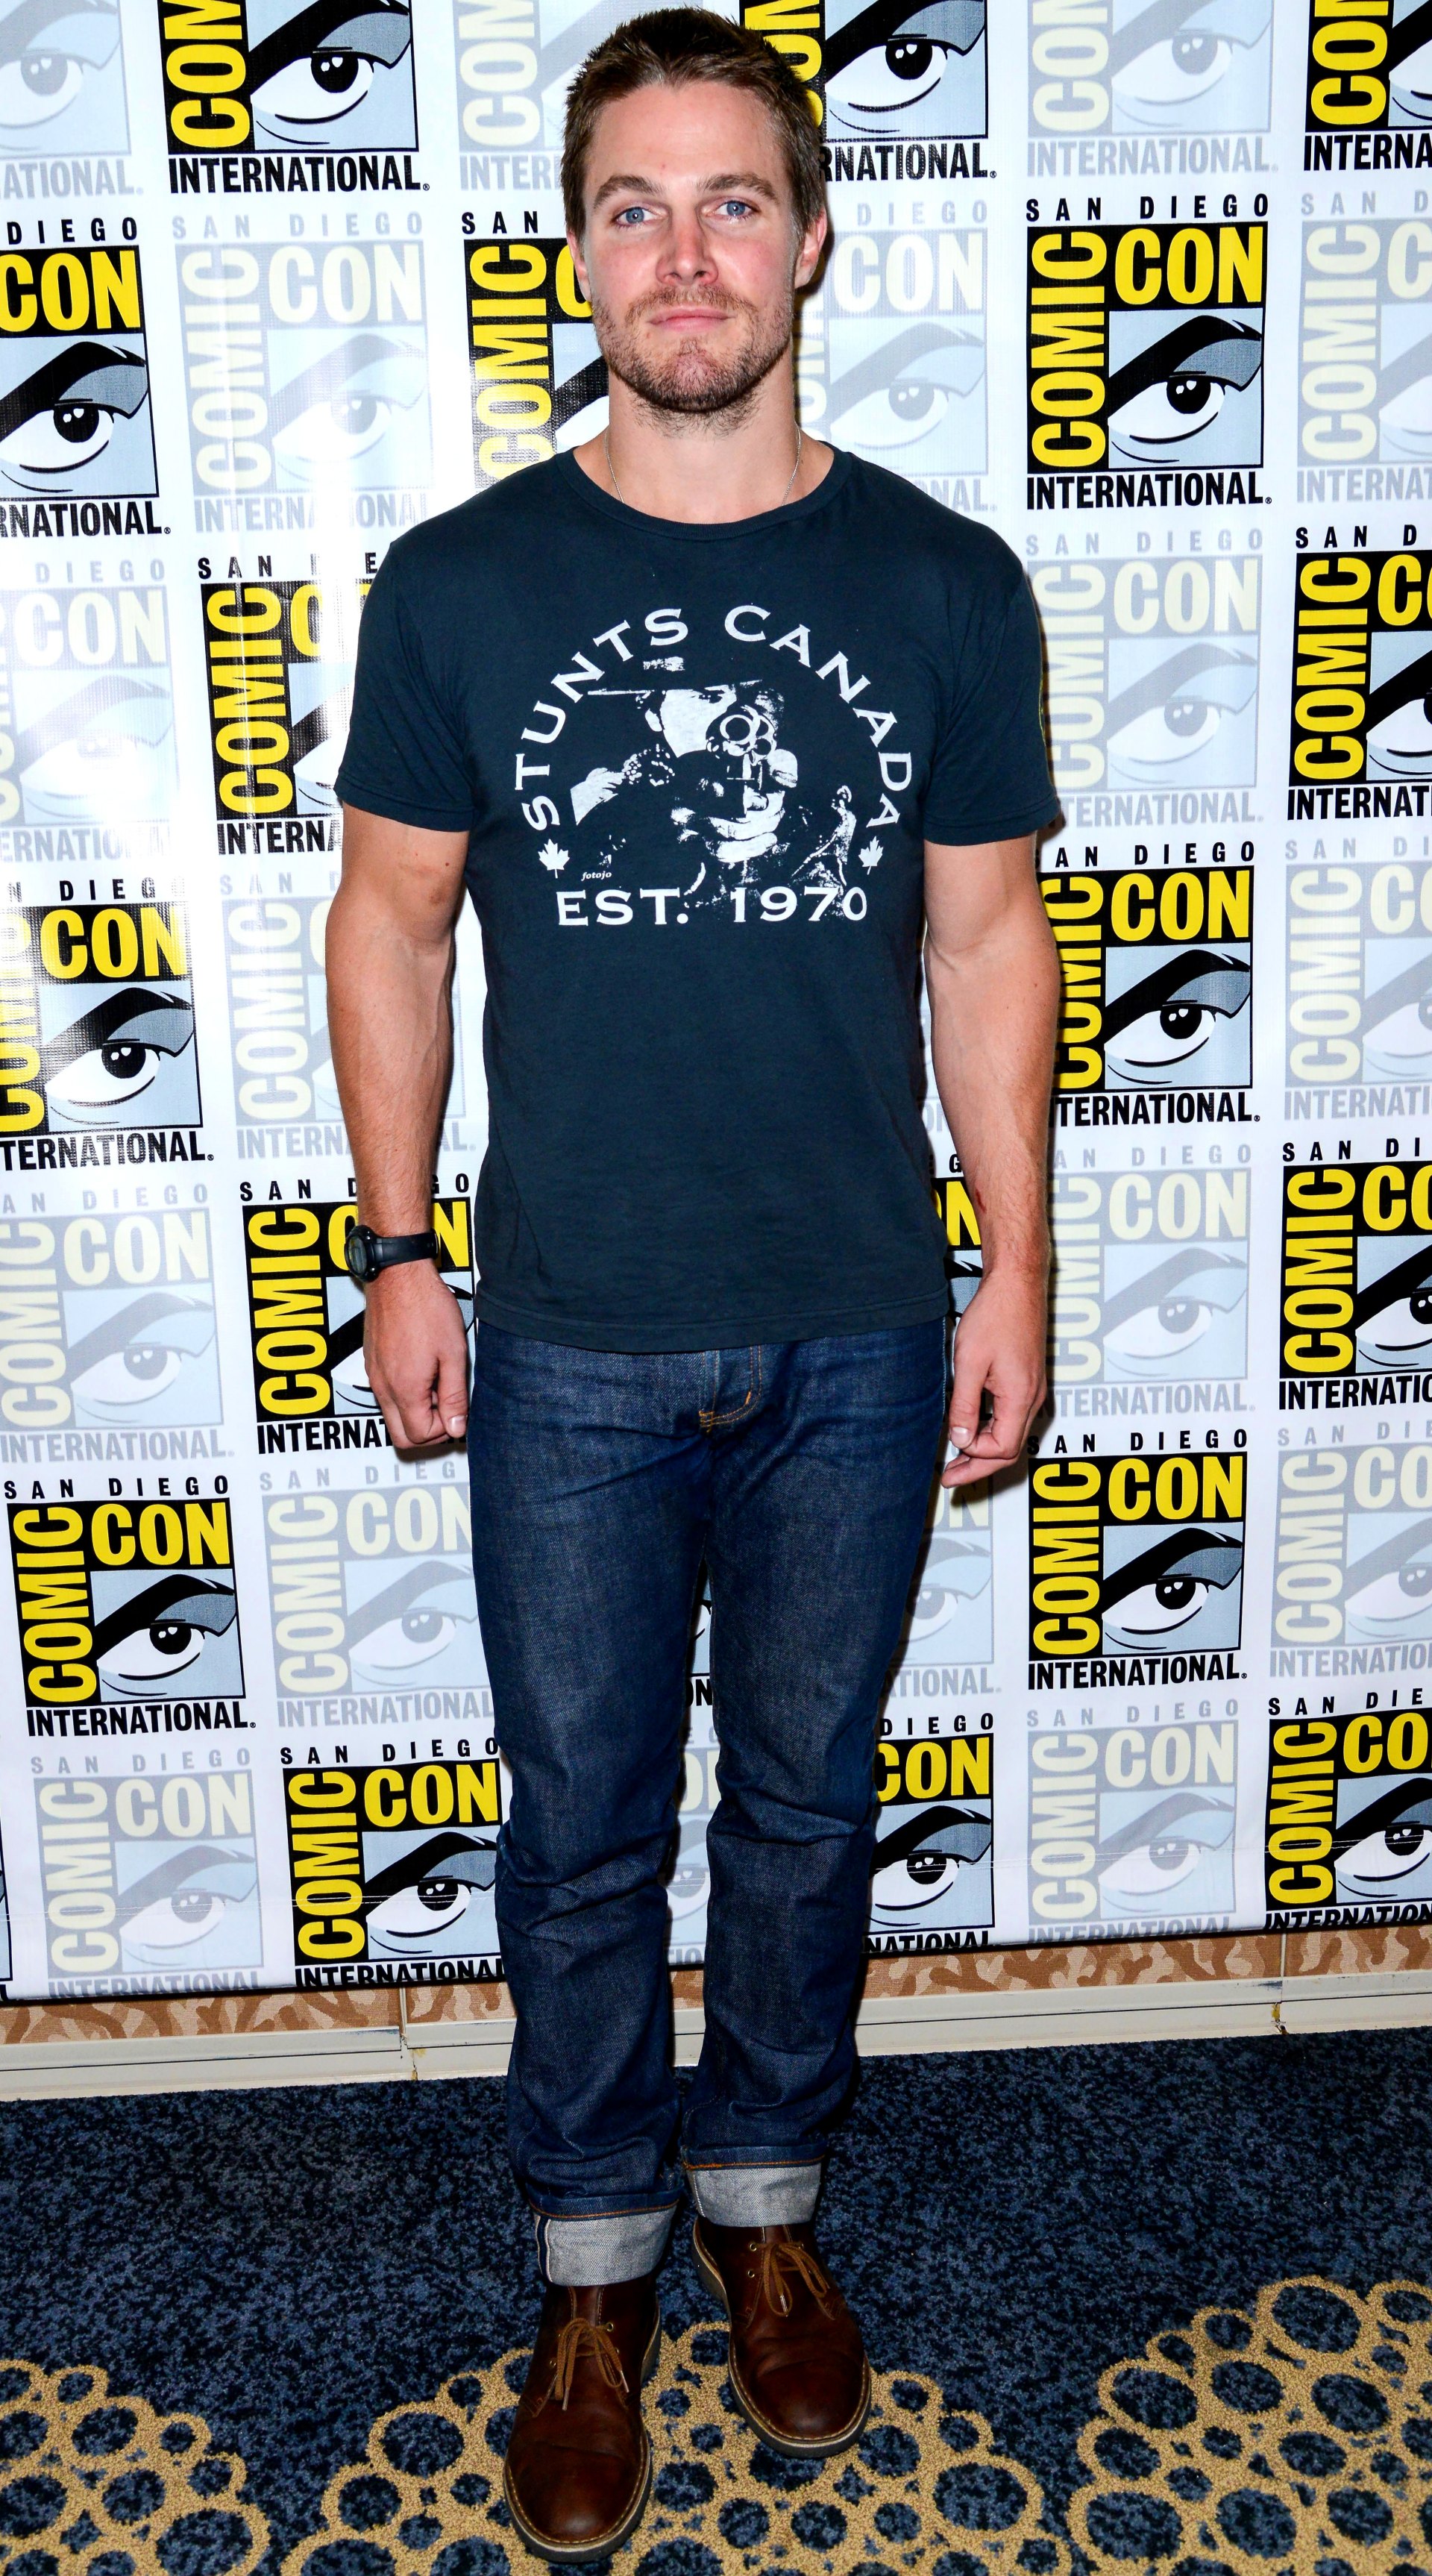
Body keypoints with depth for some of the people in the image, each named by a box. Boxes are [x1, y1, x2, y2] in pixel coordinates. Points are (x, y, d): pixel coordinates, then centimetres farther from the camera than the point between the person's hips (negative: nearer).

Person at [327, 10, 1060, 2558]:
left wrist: (1013, 1268, 2)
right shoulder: (459, 586, -2)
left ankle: (765, 2197, 42)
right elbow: (389, 924, 4)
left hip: (859, 1340, 1)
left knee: (807, 1805, 17)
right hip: (573, 1347, 0)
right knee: (584, 1832, 13)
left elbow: (986, 940, 4)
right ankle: (595, 2267, 36)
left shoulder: (946, 587, 0)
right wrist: (397, 1251, 0)